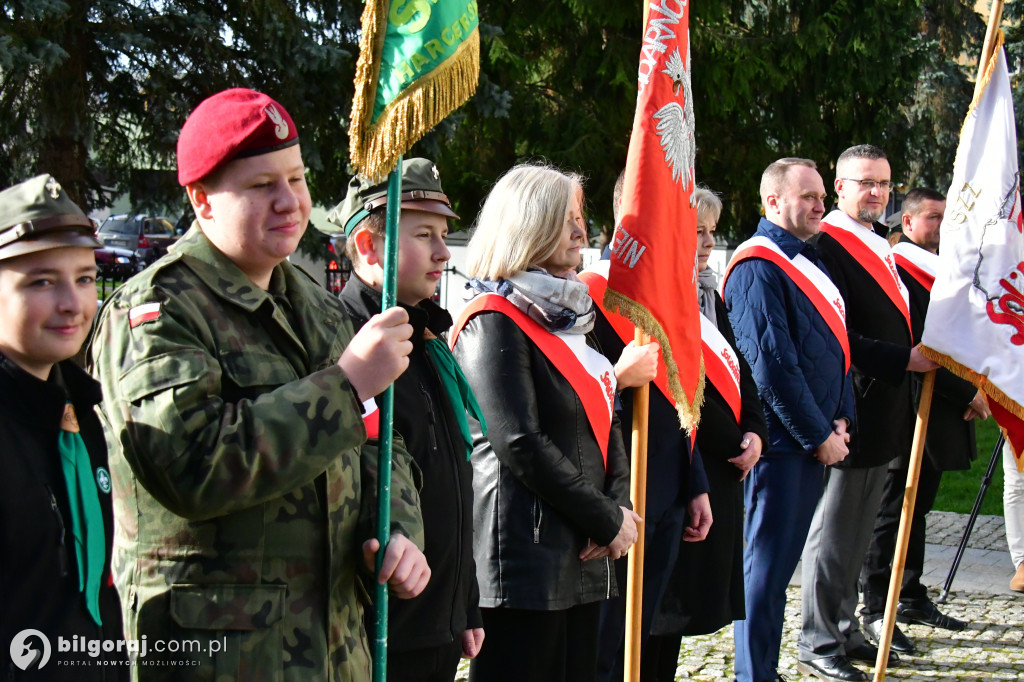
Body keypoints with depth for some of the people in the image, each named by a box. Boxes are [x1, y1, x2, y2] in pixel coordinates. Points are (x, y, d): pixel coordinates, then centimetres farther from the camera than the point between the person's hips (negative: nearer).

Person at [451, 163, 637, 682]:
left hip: (583, 556, 9)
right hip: (524, 556, -8)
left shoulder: (568, 315, 16)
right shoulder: (494, 322, -11)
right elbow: (520, 445, -18)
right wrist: (608, 520, -12)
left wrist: (618, 504, -1)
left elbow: (602, 420, 17)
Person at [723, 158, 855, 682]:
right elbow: (772, 364, -20)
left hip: (814, 441, 9)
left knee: (780, 562, 15)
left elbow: (834, 348, 19)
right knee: (768, 566, -2)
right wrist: (818, 436, -16)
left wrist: (840, 419, 7)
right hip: (781, 442, -9)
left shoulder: (807, 261, 16)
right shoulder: (758, 267, -14)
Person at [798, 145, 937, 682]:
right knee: (834, 531, 0)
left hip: (883, 413, 9)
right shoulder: (826, 245, -14)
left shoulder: (879, 245, 17)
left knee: (857, 531, 17)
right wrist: (903, 360, -20)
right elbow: (838, 336, -20)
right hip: (849, 411, -9)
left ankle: (844, 631, 28)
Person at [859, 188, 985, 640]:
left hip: (942, 412, 9)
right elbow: (913, 348, -21)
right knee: (895, 510, -5)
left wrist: (972, 390, 5)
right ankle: (875, 610, 1)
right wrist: (969, 392, -18)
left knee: (918, 505, 15)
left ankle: (912, 598, 24)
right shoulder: (898, 270, -14)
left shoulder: (943, 269, 17)